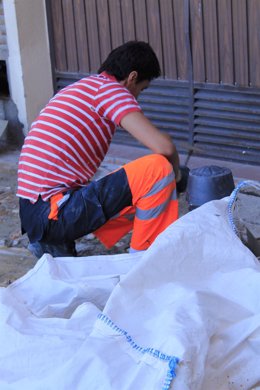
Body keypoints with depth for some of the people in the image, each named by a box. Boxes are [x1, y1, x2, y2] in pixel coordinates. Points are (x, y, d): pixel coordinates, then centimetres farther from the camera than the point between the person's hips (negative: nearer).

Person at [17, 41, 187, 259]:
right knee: (158, 168, -14)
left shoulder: (78, 88, 22)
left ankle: (56, 245, 15)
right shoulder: (109, 88, -6)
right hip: (53, 213, -10)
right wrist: (176, 173, 5)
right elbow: (163, 146, -18)